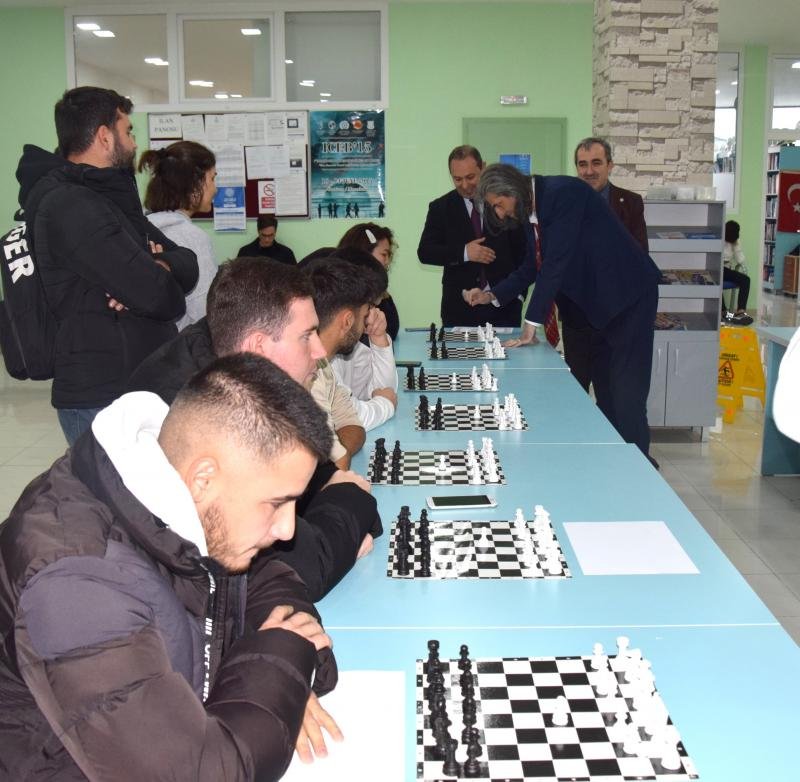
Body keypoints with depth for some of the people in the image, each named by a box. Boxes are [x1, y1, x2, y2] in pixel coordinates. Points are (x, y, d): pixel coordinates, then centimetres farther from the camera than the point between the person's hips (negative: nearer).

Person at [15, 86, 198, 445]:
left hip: (132, 387, 9)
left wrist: (158, 268, -14)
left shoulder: (105, 197, 16)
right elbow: (159, 297, -24)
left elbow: (187, 264, 9)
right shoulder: (71, 207, -17)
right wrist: (153, 277, 0)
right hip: (103, 400, -9)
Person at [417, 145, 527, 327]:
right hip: (459, 307, 0)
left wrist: (519, 292, 0)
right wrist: (464, 253, -14)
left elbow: (523, 251, 6)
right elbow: (425, 252, -1)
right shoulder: (440, 208, 5)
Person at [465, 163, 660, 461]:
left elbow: (557, 260, -26)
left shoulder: (563, 192, -21)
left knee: (625, 394, -8)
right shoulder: (531, 211, 6)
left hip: (628, 294, -9)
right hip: (598, 302, 9)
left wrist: (531, 324, -24)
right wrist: (491, 295, 3)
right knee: (605, 391, 12)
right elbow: (531, 267, 16)